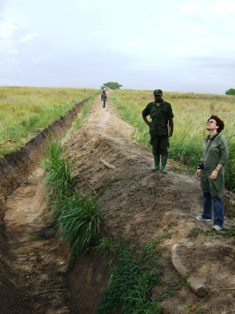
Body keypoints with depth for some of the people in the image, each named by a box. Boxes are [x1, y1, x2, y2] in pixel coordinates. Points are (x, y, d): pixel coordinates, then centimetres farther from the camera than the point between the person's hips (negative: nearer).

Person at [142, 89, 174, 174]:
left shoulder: (167, 105, -3)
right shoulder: (150, 105, 4)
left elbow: (170, 119, -3)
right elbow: (143, 114, 20)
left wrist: (171, 130, -5)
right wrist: (147, 123, 8)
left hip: (164, 132, -2)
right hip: (154, 132, 3)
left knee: (164, 149, 0)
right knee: (155, 149, 11)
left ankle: (163, 167, 8)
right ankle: (156, 166, 24)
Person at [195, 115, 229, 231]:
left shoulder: (221, 139, -16)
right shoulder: (207, 139, 5)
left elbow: (225, 157, -16)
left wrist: (216, 171, -19)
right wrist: (200, 168, 15)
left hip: (215, 173, -7)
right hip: (205, 171, 7)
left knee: (216, 197, 1)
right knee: (206, 194, 19)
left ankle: (218, 223, 11)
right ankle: (206, 215, 37)